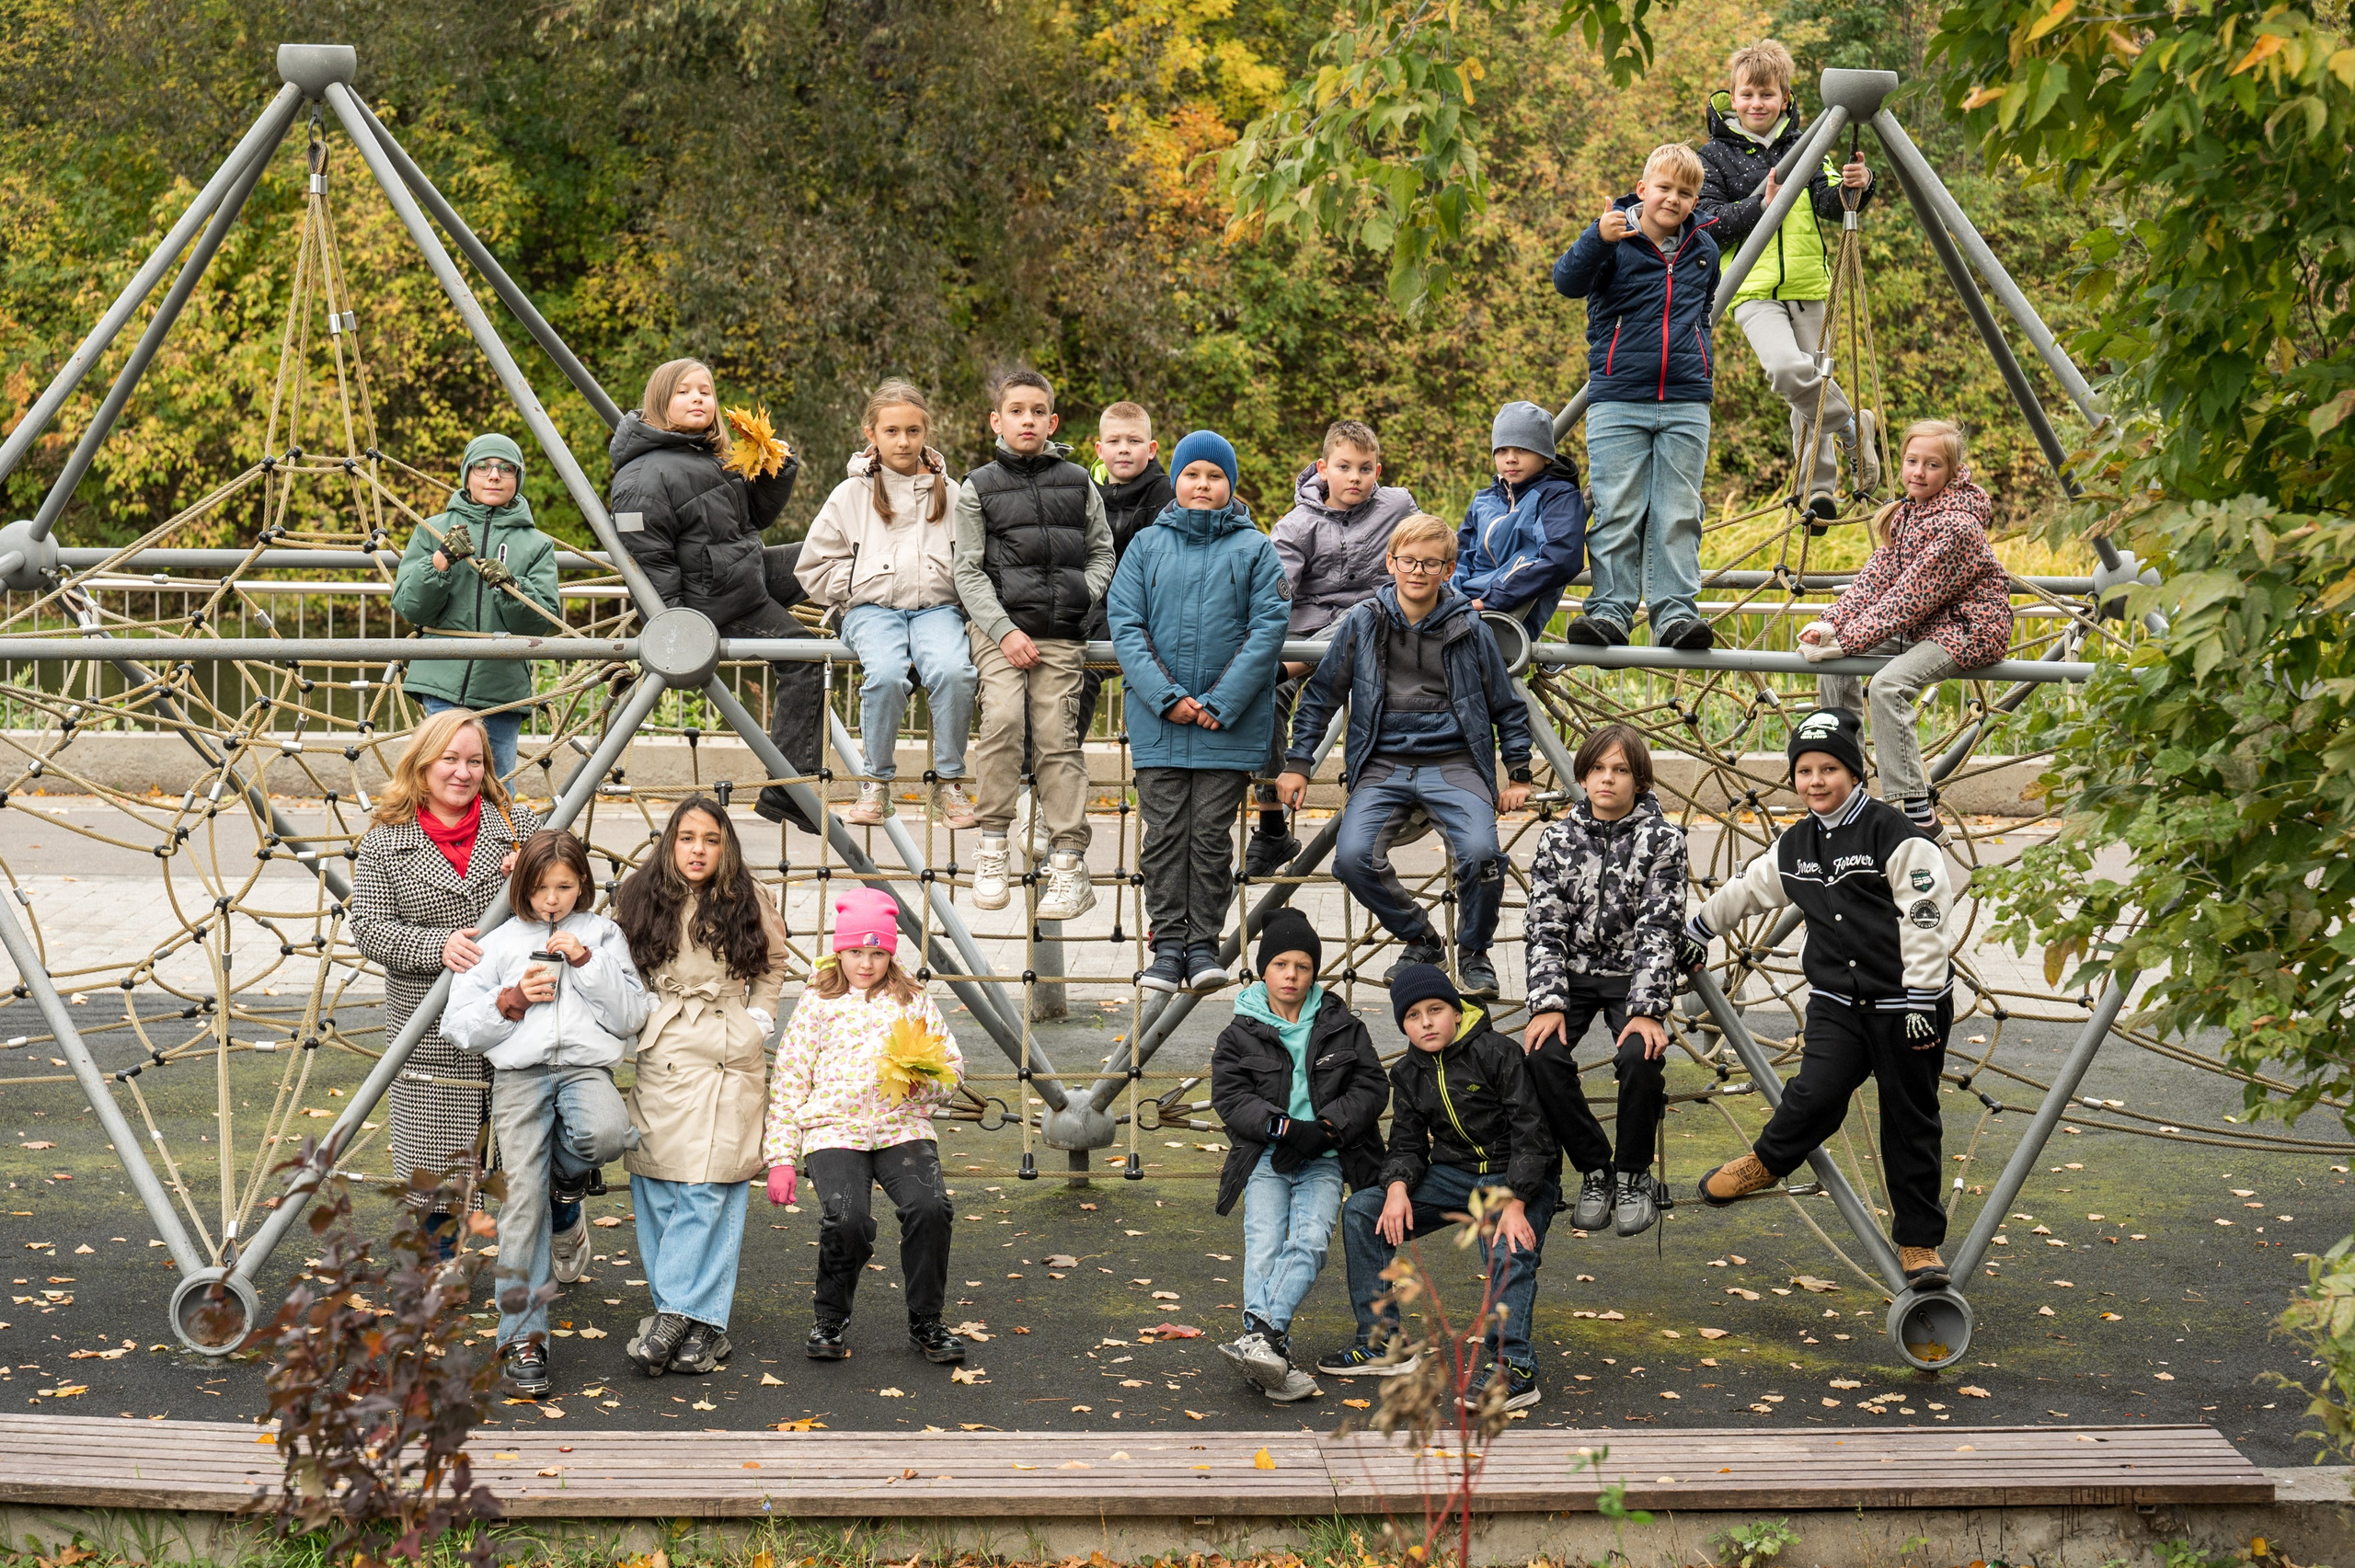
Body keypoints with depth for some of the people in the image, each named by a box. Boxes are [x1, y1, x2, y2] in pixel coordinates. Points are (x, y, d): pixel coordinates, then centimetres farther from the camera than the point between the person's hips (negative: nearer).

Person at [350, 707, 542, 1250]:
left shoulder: (518, 823, 6)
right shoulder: (384, 843, 1)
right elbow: (371, 929, -6)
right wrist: (439, 945, -23)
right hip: (432, 1037, -1)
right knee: (433, 1157, 5)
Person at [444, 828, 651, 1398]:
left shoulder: (603, 935, 15)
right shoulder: (498, 943, 15)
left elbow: (632, 1018, 5)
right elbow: (460, 1026, 11)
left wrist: (587, 965, -5)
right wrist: (511, 1002, -5)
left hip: (587, 1067, 0)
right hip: (519, 1074, 0)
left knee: (605, 1133, -35)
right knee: (522, 1200, -11)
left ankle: (568, 1191, 2)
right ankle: (522, 1341, -4)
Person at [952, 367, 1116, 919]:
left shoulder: (1077, 483, 12)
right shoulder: (979, 488, 7)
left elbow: (1102, 553, 17)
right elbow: (968, 571, 2)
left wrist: (1082, 598, -2)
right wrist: (1005, 630, -10)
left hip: (1061, 633, 1)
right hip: (997, 627, -1)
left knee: (1056, 736, -6)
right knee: (1003, 715, -23)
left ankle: (1068, 865, -3)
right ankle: (993, 847, -12)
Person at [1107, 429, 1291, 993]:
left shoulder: (1253, 548, 5)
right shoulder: (1147, 545, 8)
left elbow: (1267, 629, -3)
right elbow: (1124, 624, 1)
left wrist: (1220, 703, -12)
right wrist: (1168, 698, -11)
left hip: (1230, 721, -1)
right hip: (1158, 720, 1)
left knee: (1211, 833, 0)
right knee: (1165, 831, 1)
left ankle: (1203, 945, 8)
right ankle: (1168, 945, 6)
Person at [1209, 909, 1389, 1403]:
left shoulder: (1341, 1027, 10)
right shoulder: (1240, 1034, 8)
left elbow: (1372, 1086, 5)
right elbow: (1230, 1097, -3)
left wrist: (1323, 1128, -11)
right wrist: (1289, 1128, -17)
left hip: (1324, 1159, 0)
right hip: (1265, 1158, 0)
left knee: (1309, 1241, -25)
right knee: (1264, 1246, -21)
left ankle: (1260, 1335, -37)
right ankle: (1273, 1352, -31)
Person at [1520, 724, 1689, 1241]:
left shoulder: (1662, 839, -5)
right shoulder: (1558, 838, 2)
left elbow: (1659, 929, -13)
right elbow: (1545, 926, -3)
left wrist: (1647, 1009, -24)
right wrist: (1547, 1003, -17)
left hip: (1632, 975, -2)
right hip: (1573, 972, 2)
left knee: (1640, 1055, -31)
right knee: (1540, 1054, -26)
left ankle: (1633, 1176, -6)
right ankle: (1594, 1169, -5)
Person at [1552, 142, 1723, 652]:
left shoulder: (1703, 247, 12)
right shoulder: (1615, 239, -3)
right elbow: (1568, 281, -20)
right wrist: (1598, 240, -37)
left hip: (1686, 404, 3)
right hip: (1618, 402, -3)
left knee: (1678, 514, 1)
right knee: (1618, 513, -3)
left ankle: (1676, 612, 2)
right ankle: (1609, 611, 0)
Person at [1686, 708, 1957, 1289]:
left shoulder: (1892, 833, -10)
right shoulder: (1794, 846, 9)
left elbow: (1923, 918, -13)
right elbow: (1743, 892, 25)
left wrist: (1921, 1002, -15)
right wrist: (1688, 931, 33)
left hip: (1905, 1002, -4)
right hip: (1837, 1001, 4)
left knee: (1911, 1125, 5)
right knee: (1815, 1094, -16)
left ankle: (1919, 1241, 18)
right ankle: (1766, 1162, 14)